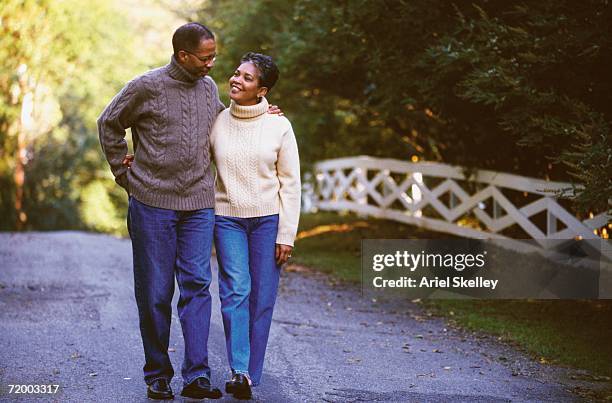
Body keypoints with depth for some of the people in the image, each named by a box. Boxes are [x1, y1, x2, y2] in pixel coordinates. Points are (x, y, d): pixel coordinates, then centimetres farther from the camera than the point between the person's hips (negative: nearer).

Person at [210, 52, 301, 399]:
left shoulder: (279, 126, -2)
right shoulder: (217, 122, 2)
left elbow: (290, 183, -1)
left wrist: (287, 234, -4)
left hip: (268, 218, -1)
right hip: (227, 218, 1)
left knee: (262, 298, -1)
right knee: (235, 290, -11)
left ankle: (252, 375, 8)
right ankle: (239, 372, -16)